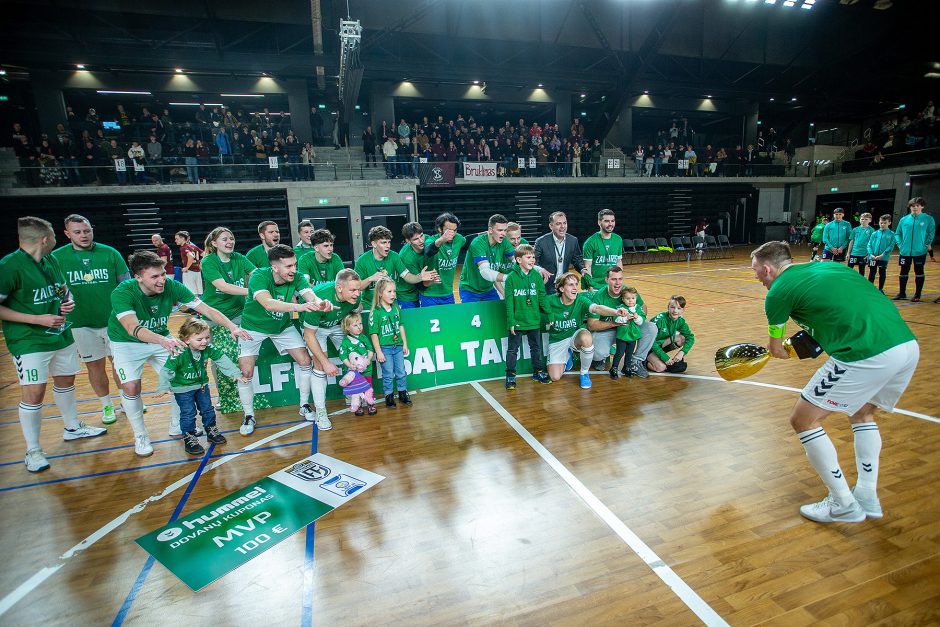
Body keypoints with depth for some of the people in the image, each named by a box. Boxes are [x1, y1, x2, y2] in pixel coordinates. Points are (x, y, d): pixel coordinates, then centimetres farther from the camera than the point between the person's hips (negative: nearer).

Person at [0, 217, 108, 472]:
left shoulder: (51, 260, 6)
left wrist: (67, 303, 1)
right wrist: (39, 319, -20)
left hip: (61, 334, 8)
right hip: (29, 341, -8)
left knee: (66, 380, 19)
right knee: (34, 393, -6)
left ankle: (72, 428, 38)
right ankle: (32, 451, 10)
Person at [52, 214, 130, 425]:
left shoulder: (110, 253, -2)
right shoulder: (57, 257, -2)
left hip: (113, 320, 0)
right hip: (81, 323, 1)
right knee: (95, 366, 10)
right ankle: (107, 406, 25)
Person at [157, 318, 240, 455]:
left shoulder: (208, 348, -17)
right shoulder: (179, 354, -30)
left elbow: (222, 359, -8)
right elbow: (167, 370, -27)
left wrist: (235, 373, -9)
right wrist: (163, 387, -35)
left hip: (201, 384, 5)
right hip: (183, 388, -5)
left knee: (207, 409, 16)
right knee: (188, 413, 0)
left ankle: (212, 431, 34)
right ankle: (189, 439, 16)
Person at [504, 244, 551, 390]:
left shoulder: (537, 276, 0)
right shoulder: (511, 277, -9)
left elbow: (542, 298, 5)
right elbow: (509, 302, -9)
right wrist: (511, 322, -13)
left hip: (534, 321, 4)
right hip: (517, 321, -3)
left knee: (536, 347, 17)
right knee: (513, 349, 8)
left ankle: (538, 371, 34)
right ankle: (510, 375, 20)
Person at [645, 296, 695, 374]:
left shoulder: (681, 321, -9)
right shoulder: (660, 319, -26)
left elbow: (690, 337, -8)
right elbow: (651, 341, -28)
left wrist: (682, 352, -23)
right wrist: (665, 357, -30)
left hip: (661, 344, 6)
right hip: (649, 347, -6)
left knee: (683, 338, -15)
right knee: (661, 367, -29)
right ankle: (645, 361, -3)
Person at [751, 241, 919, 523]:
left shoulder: (778, 291, 1)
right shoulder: (827, 265, 21)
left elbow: (776, 350, 12)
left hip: (866, 356, -8)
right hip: (908, 344, 9)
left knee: (802, 419, 8)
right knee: (862, 413, 31)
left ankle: (844, 505, 17)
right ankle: (867, 497, 34)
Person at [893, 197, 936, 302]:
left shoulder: (928, 219, -3)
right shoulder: (904, 219, 4)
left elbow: (931, 233, -1)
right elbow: (897, 233, 9)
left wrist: (926, 245, -9)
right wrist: (900, 244, -2)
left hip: (920, 252, -2)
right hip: (905, 251, 2)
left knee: (919, 273, 7)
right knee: (903, 272, 10)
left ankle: (917, 295, 16)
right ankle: (902, 293, 22)